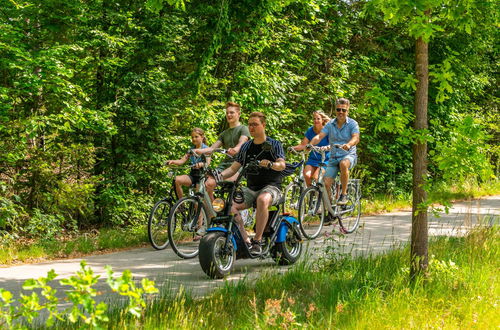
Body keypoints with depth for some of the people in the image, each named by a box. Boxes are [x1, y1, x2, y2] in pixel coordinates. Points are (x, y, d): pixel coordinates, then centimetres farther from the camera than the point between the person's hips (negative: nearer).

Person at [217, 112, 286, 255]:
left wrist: (270, 164, -34)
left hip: (270, 187, -5)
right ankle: (246, 241, -24)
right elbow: (234, 168, 11)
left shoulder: (274, 144, 3)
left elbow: (282, 165, -12)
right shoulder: (246, 147, 15)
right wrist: (220, 175, -9)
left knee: (262, 200, -41)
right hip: (251, 188, 5)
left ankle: (257, 240, -33)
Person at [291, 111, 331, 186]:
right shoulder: (310, 130, 4)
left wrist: (326, 147, -41)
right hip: (313, 159, 4)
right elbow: (303, 145, 1)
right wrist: (293, 148, -17)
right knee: (307, 175, -24)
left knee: (316, 177, -26)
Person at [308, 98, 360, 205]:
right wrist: (310, 145, -28)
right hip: (334, 157, 4)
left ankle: (344, 194, -23)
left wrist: (349, 144, -45)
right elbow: (319, 136, -8)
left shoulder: (352, 124, -5)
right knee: (326, 183, -12)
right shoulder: (330, 125, 4)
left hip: (348, 155, -4)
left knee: (343, 164, -39)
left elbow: (356, 138, -22)